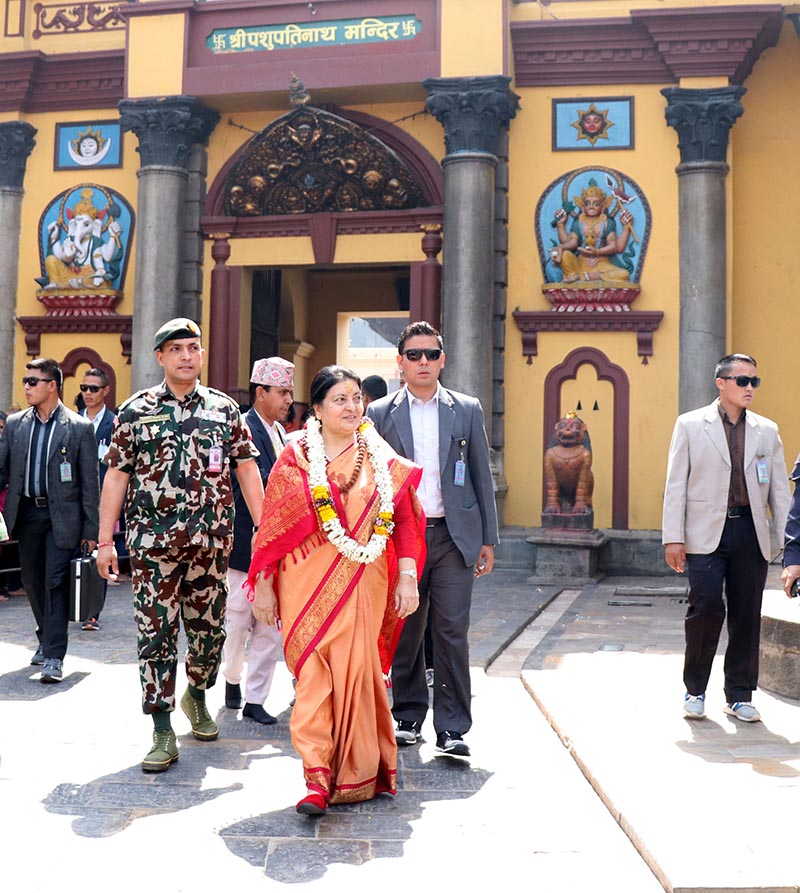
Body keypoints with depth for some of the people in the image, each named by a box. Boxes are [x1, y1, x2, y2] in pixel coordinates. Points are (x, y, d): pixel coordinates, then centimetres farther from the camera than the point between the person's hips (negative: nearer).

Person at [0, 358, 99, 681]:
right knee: (32, 581, 13)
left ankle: (54, 657, -4)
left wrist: (90, 530, -5)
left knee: (56, 582, -8)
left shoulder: (79, 427, -4)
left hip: (61, 515, -4)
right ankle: (46, 638, 34)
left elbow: (90, 482, -3)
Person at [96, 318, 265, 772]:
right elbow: (116, 476, 3)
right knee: (157, 634, -3)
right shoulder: (136, 411, 3)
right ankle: (163, 734, 5)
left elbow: (247, 470, 7)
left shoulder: (224, 408, 7)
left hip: (211, 543, 2)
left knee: (210, 629, 11)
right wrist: (105, 540, -1)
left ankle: (196, 696, 39)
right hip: (153, 542, -2)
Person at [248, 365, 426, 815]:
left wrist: (407, 577, -4)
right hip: (308, 583, -1)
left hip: (364, 584, 1)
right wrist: (265, 586, 2)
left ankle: (358, 772, 19)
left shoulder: (381, 459, 7)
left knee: (355, 671, 1)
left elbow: (404, 520, 4)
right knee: (313, 672, -7)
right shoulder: (296, 458, 3)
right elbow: (273, 525, 4)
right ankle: (318, 779, -3)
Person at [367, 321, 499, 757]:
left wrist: (488, 539, 6)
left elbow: (481, 476, 10)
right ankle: (407, 717, 24)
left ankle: (451, 728, 5)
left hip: (454, 536, 0)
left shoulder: (467, 410, 8)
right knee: (404, 634, 8)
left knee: (452, 633, -3)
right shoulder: (380, 413, 6)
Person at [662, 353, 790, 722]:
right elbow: (675, 484, 1)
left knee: (747, 616, 5)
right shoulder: (690, 425, 4)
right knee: (706, 608, -10)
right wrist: (673, 537, -5)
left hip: (751, 533, 3)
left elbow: (779, 489, 12)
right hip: (706, 532, -3)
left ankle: (739, 696, 19)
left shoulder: (767, 430, 13)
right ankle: (695, 690, 9)